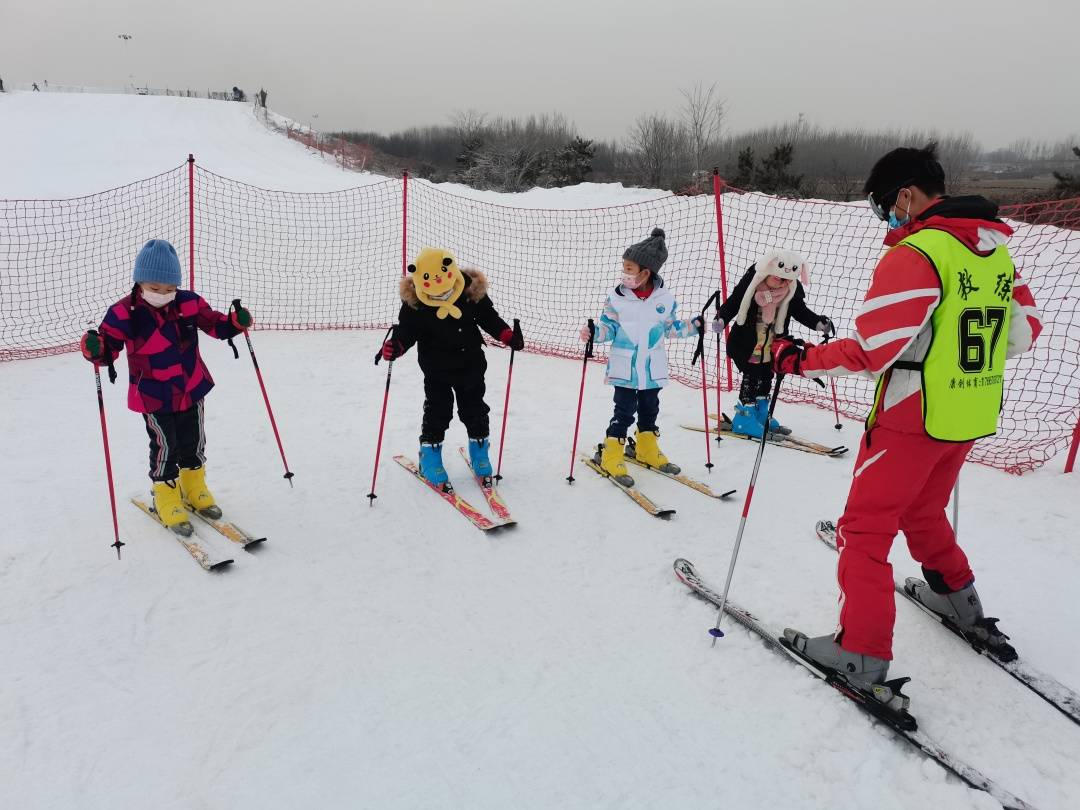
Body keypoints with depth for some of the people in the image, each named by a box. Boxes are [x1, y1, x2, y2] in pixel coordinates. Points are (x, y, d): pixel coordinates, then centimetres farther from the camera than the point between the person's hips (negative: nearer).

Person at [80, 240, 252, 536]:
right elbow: (109, 345, -13)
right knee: (164, 446, 3)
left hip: (191, 389, 4)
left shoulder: (189, 302, -7)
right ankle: (166, 496, 25)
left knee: (193, 442, 17)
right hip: (153, 396, -4)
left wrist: (235, 322, -14)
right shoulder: (124, 312, -16)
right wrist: (95, 348, -35)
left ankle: (194, 488, 39)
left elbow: (212, 322, 5)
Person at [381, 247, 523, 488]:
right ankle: (430, 454, 20)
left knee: (475, 410, 13)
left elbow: (488, 317, 0)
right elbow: (407, 328, -11)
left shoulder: (472, 290, -12)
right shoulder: (415, 299, -17)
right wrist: (396, 345, -30)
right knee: (437, 411, 1)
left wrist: (507, 335, -13)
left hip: (470, 364, 2)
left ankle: (479, 448, 33)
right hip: (436, 368, -2)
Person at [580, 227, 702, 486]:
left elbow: (672, 326, 11)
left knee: (650, 409, 17)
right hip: (624, 369, -3)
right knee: (624, 411, -1)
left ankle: (647, 449, 36)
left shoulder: (665, 298, -2)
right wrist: (594, 333, -21)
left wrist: (695, 325, 0)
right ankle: (612, 456, 12)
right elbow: (608, 327, -2)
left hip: (653, 369, 3)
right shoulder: (617, 297, -8)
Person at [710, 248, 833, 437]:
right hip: (747, 341, -5)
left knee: (766, 378, 15)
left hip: (772, 344, 5)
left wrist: (819, 323, -5)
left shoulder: (792, 288, -7)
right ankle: (745, 416, 8)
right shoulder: (752, 279, -18)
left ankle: (761, 413, 31)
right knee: (752, 376, -4)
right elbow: (733, 302, -12)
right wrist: (721, 319, -26)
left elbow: (800, 311, 6)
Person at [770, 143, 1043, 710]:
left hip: (911, 420, -8)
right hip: (971, 419, 8)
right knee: (924, 512, 28)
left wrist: (798, 359, -12)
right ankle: (959, 599, 45)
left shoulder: (913, 255, -19)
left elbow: (871, 351, -23)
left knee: (864, 529, 1)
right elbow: (1025, 330, 15)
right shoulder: (997, 252, 7)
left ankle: (863, 658, 4)